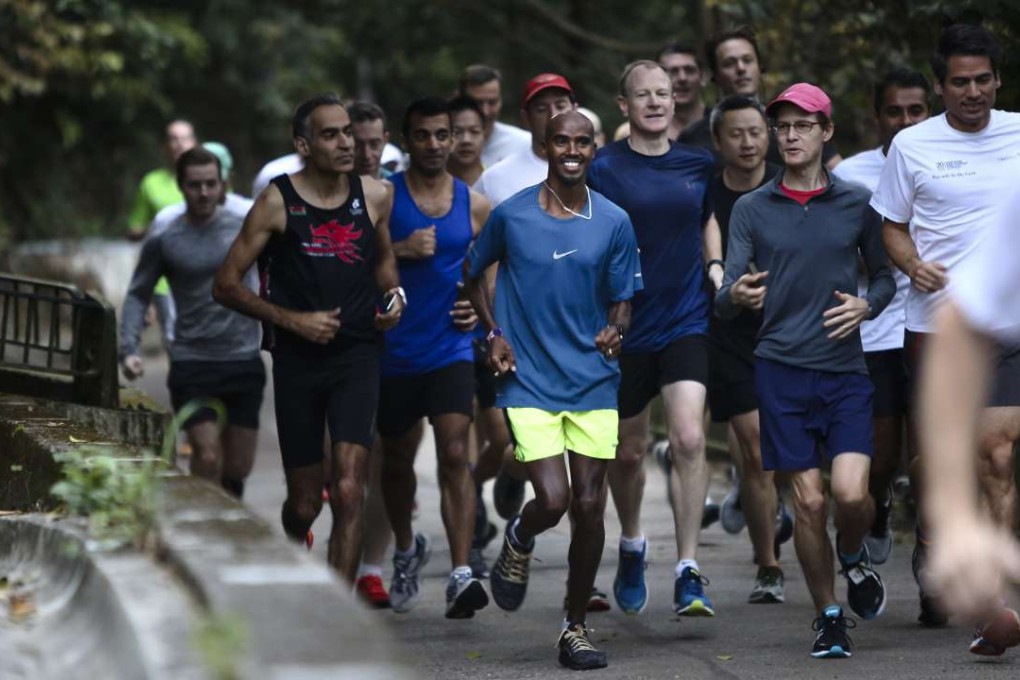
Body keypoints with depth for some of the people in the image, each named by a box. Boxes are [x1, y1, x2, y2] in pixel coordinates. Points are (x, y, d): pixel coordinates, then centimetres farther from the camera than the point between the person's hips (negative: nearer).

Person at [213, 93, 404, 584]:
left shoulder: (374, 196, 4)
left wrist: (393, 294, 4)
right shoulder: (278, 202, -6)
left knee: (348, 491, -16)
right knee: (304, 503, 8)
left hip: (356, 354, 1)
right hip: (297, 358, -1)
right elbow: (226, 285, -3)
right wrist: (293, 319, -12)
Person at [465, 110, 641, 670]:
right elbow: (473, 273, 14)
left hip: (594, 382, 2)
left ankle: (576, 628, 14)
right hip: (529, 383, -2)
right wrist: (494, 334, 1)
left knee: (588, 506, 0)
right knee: (553, 500, -14)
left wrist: (615, 330, -15)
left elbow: (621, 302, 8)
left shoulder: (614, 223, 2)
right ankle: (519, 542, 23)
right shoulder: (510, 216, -2)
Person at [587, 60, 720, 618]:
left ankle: (688, 573, -12)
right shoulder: (604, 169, -4)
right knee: (628, 451, 12)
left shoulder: (697, 164, 6)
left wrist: (714, 265, 8)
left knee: (689, 439, -16)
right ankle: (631, 546, 40)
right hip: (625, 326, -1)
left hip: (686, 321, 1)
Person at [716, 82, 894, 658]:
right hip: (782, 371, 0)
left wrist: (867, 305, -7)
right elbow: (725, 300, 0)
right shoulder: (752, 210, 4)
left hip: (846, 371, 0)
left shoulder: (857, 204, 5)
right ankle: (829, 616, 15)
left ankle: (854, 557, 21)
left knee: (851, 493, -14)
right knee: (809, 501, -1)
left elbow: (885, 276, 15)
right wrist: (736, 295, -24)